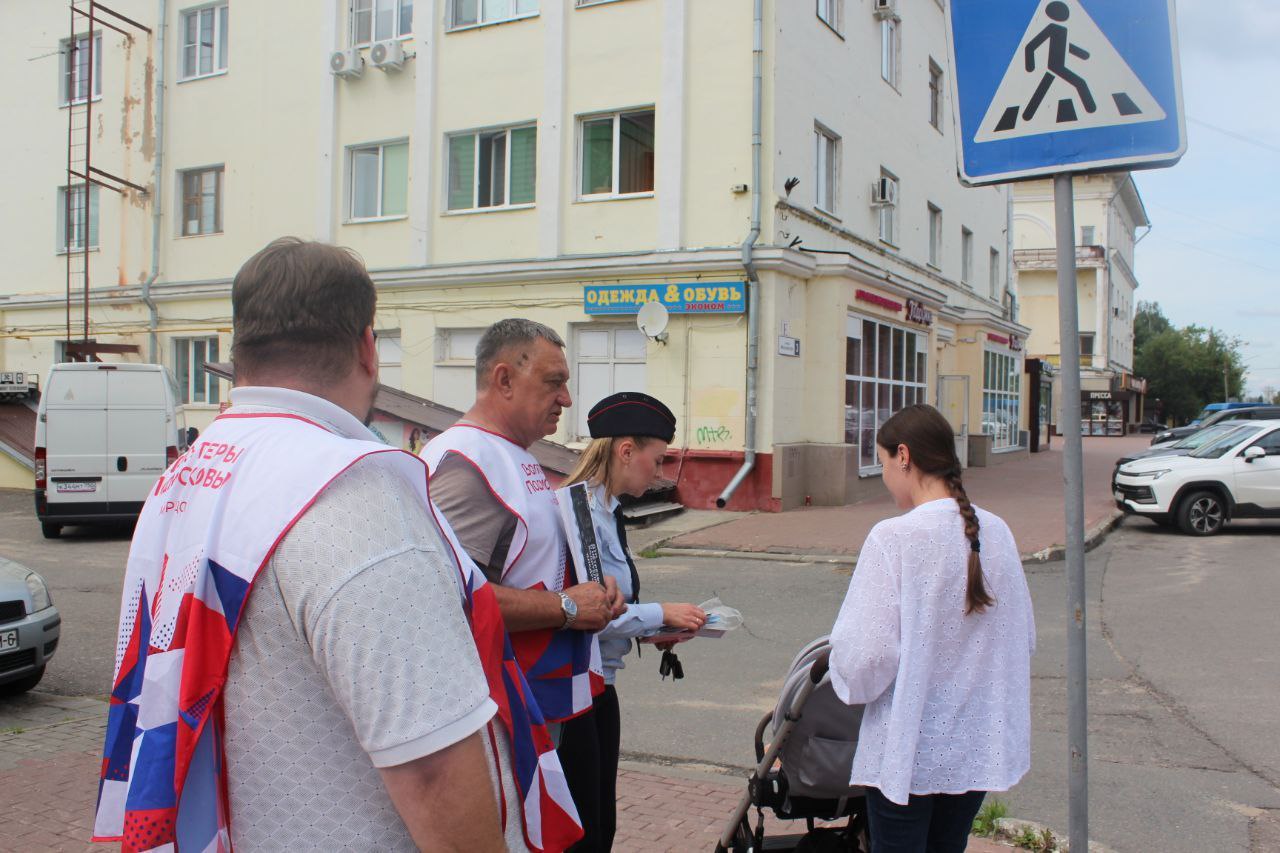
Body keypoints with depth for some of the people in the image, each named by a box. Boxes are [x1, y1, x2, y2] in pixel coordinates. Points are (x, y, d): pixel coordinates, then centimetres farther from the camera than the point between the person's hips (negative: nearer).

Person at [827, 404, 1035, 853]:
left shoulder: (893, 538, -20)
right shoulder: (997, 533, -2)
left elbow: (864, 655, -21)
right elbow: (1024, 637, 8)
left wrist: (842, 670, 1)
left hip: (908, 749, -5)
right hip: (980, 745, 6)